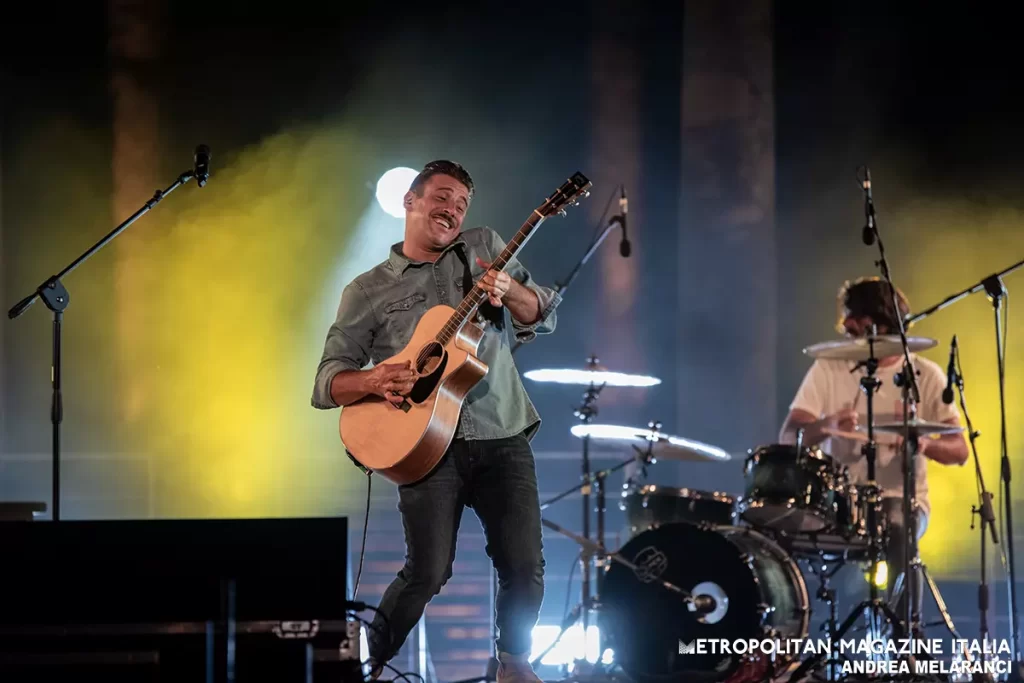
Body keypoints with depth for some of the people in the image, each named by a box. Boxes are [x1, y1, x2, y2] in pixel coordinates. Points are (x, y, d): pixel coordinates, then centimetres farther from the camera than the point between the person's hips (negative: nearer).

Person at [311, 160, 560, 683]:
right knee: (427, 573, -12)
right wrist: (373, 380, -18)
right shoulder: (369, 290, 7)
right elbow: (328, 383, 4)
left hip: (503, 439, 3)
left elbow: (542, 318, 7)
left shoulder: (484, 248, 14)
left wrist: (507, 290, -14)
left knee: (525, 567, -3)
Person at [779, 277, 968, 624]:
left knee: (898, 533, -35)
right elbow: (788, 437, -6)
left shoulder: (925, 375, 1)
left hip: (901, 499, -1)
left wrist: (924, 442, -26)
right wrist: (827, 425, -29)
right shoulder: (827, 368, 3)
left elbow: (959, 450, -2)